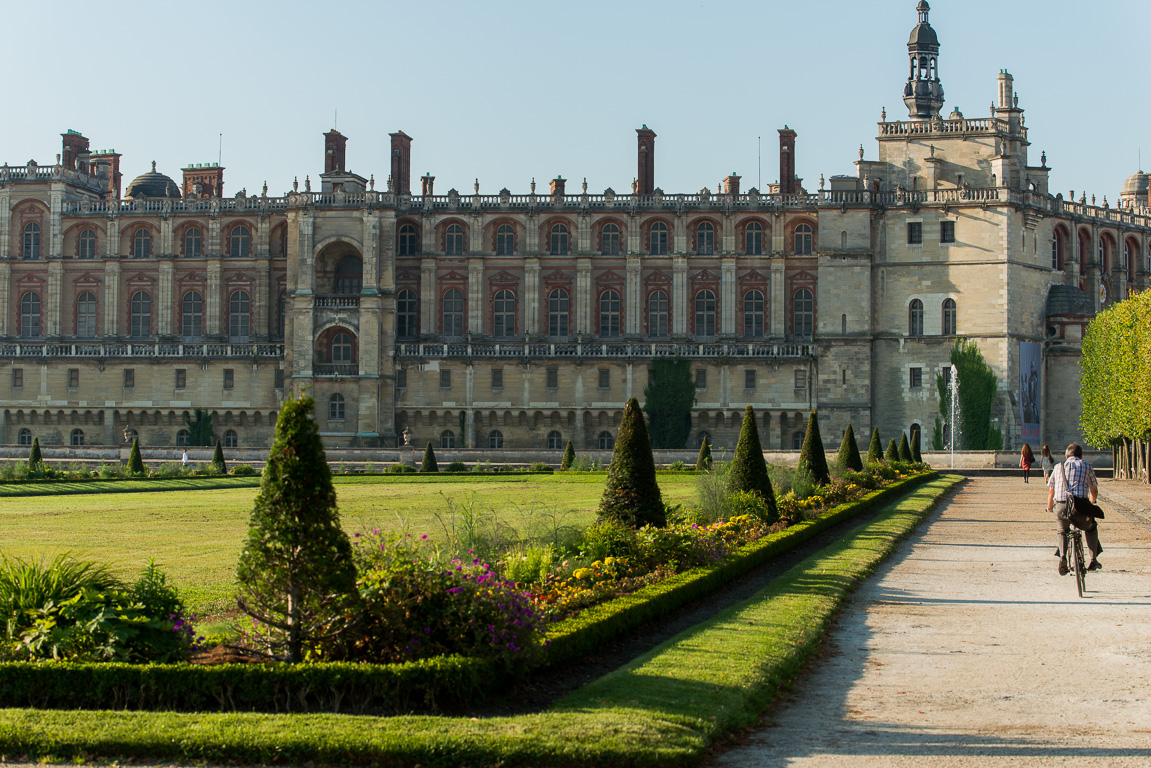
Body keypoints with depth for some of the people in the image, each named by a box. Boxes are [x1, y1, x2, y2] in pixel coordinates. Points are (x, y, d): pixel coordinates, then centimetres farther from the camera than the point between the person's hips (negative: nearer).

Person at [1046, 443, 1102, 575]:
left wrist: (1049, 507, 43)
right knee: (1091, 528, 30)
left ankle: (1062, 556, 0)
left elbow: (1051, 491, 24)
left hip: (1061, 507, 1)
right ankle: (1093, 560, 25)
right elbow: (1094, 491, 24)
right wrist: (1091, 503, 46)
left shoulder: (1058, 467, 18)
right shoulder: (1086, 466, 15)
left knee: (1061, 531, 28)